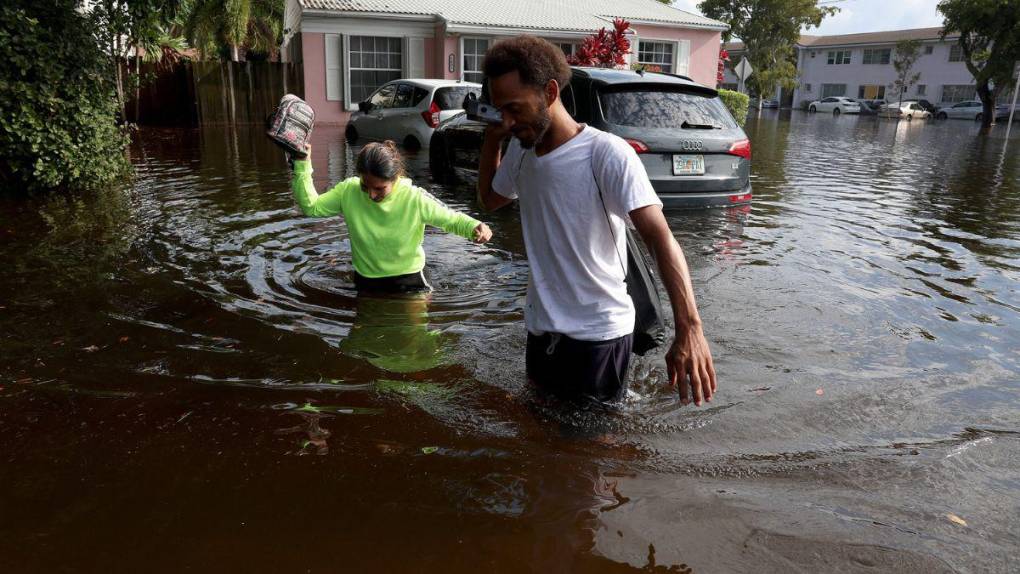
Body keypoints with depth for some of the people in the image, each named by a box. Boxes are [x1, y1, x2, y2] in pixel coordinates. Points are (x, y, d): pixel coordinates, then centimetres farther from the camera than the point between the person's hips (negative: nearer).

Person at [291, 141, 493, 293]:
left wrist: (475, 227, -37)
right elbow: (310, 206, -9)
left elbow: (452, 219, -16)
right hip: (366, 282, 3)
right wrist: (302, 165, -19)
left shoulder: (415, 199, -24)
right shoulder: (348, 191, -16)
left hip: (409, 280, -3)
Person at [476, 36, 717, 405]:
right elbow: (489, 200, 23)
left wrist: (688, 328, -41)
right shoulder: (520, 152, 3)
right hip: (540, 329, 7)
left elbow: (660, 237, -29)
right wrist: (492, 138, 6)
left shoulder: (607, 154, -19)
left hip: (599, 335, -7)